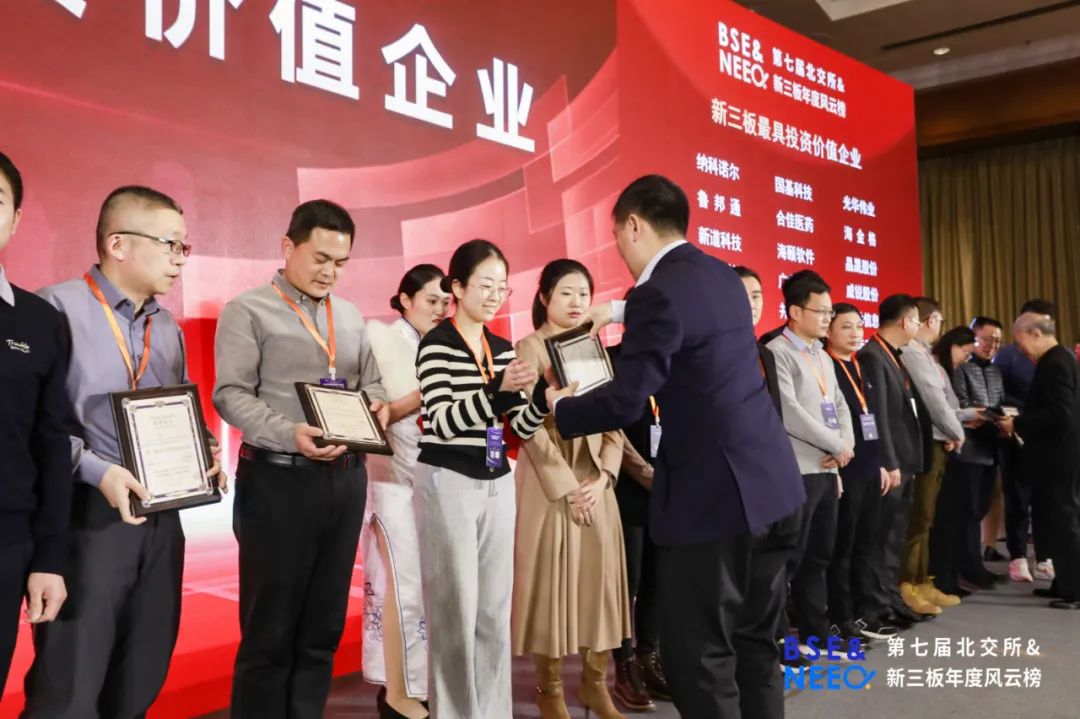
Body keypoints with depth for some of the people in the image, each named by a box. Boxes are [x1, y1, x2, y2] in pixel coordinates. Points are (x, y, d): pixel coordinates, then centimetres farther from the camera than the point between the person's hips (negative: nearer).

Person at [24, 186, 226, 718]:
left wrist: (203, 455, 1)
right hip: (87, 514, -7)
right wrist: (95, 470, -24)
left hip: (162, 516, 7)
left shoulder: (168, 328, 15)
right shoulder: (57, 309, -9)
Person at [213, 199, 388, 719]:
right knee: (270, 632, 3)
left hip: (346, 479, 6)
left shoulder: (351, 317, 15)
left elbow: (369, 382, 20)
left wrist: (376, 404, -4)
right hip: (279, 480, -6)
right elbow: (231, 394, -12)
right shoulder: (248, 311, -3)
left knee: (323, 628, 13)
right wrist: (290, 433, -26)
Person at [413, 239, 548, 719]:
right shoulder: (436, 344, -8)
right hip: (448, 483, -6)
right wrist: (499, 390, -30)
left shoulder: (504, 348, 11)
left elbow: (520, 428, 9)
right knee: (456, 610, -1)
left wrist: (542, 397, -11)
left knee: (495, 610, 9)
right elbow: (443, 422, -19)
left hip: (497, 484, 6)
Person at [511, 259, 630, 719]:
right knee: (552, 578, 0)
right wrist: (566, 486, -14)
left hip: (596, 482, 5)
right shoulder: (529, 349, -4)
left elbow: (614, 421, 9)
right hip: (550, 483, -5)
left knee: (600, 575, 7)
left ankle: (595, 682, 22)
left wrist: (603, 476, -5)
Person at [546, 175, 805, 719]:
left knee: (699, 655, 1)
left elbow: (624, 403, -18)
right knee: (756, 641, 18)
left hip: (714, 495, -9)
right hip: (773, 486, 9)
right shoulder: (722, 276, 12)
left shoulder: (658, 295, -16)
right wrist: (618, 312, 40)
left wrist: (561, 407, 1)